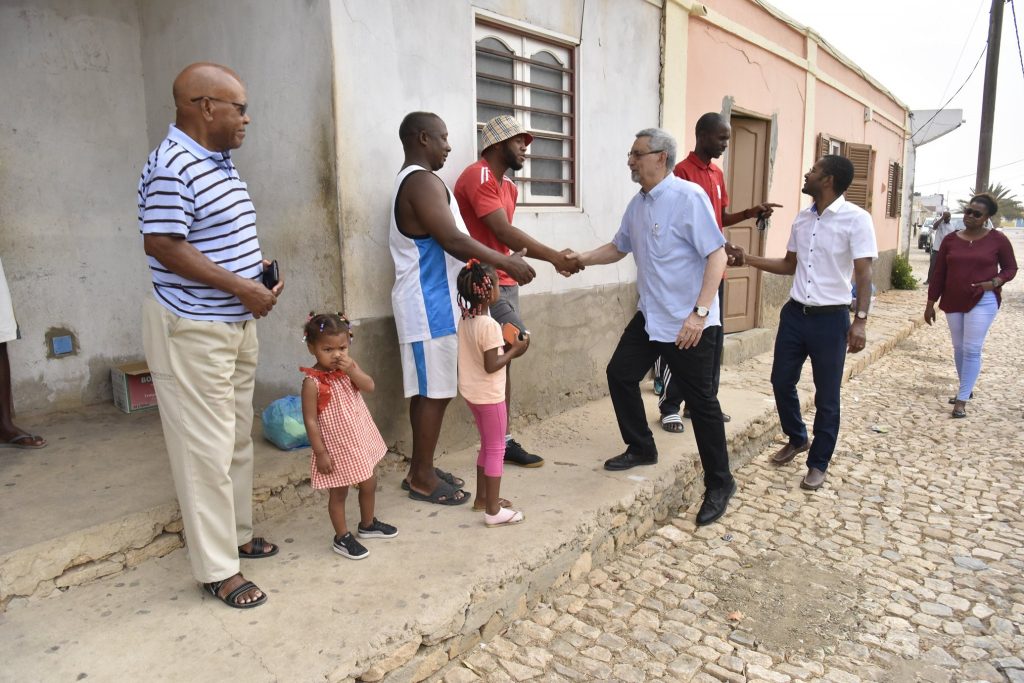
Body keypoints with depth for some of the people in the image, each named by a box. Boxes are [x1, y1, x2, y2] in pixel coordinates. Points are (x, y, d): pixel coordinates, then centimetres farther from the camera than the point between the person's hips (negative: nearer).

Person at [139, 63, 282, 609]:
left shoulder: (220, 163, 13)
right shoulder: (170, 166, -17)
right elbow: (162, 245, -23)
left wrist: (261, 270, 5)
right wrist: (243, 288, -21)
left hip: (237, 324, 10)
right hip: (192, 331, -10)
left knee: (238, 437, 18)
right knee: (205, 449, -1)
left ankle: (235, 534, 34)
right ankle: (218, 569, 11)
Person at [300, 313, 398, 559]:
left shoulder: (349, 367, -2)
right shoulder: (312, 382, -20)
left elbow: (369, 386, -12)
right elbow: (310, 420, -18)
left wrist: (351, 370, -27)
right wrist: (320, 452, -17)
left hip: (361, 440, 7)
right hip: (336, 447, -7)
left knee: (369, 484, 20)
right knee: (338, 493, 9)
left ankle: (367, 524, 43)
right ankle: (342, 538, 27)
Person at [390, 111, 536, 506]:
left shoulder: (412, 180, 20)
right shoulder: (422, 180, -15)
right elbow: (453, 240, -23)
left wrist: (500, 262, 17)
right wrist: (507, 264, -16)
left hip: (431, 302, 11)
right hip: (429, 305, -11)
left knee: (428, 390, 14)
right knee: (434, 392, -4)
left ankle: (421, 469, 23)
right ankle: (422, 479, 7)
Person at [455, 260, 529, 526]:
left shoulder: (466, 320, 4)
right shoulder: (489, 325, -22)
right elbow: (491, 366, -24)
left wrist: (506, 346, 6)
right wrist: (514, 350, -13)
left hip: (471, 392, 9)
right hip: (490, 395, -9)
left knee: (487, 445, 21)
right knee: (496, 449, 2)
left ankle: (482, 497, 32)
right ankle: (493, 510, 8)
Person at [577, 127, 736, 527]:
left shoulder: (688, 197, -17)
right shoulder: (637, 204, 8)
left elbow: (717, 255, -20)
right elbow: (619, 248, 22)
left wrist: (699, 313, -27)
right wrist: (581, 259, 6)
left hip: (689, 323, -8)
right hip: (649, 317, 8)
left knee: (700, 402, 0)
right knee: (620, 373, 12)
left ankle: (719, 484, 16)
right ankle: (641, 449, 32)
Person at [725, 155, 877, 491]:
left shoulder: (856, 219, -11)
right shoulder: (802, 218, 9)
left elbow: (863, 273, -15)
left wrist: (860, 320, -24)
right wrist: (747, 259, 10)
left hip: (831, 319, -6)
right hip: (795, 314, 6)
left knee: (826, 396, 5)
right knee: (781, 381, 13)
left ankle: (818, 463, 20)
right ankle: (797, 439, 38)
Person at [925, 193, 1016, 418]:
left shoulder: (997, 239, -4)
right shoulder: (950, 240, 3)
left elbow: (1010, 268, 4)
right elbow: (939, 274, 6)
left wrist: (994, 283, -16)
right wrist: (930, 303, 5)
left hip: (983, 301, -4)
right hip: (953, 302, 4)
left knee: (972, 350, -7)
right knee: (959, 348, 13)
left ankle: (962, 400, -3)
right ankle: (966, 389, 31)